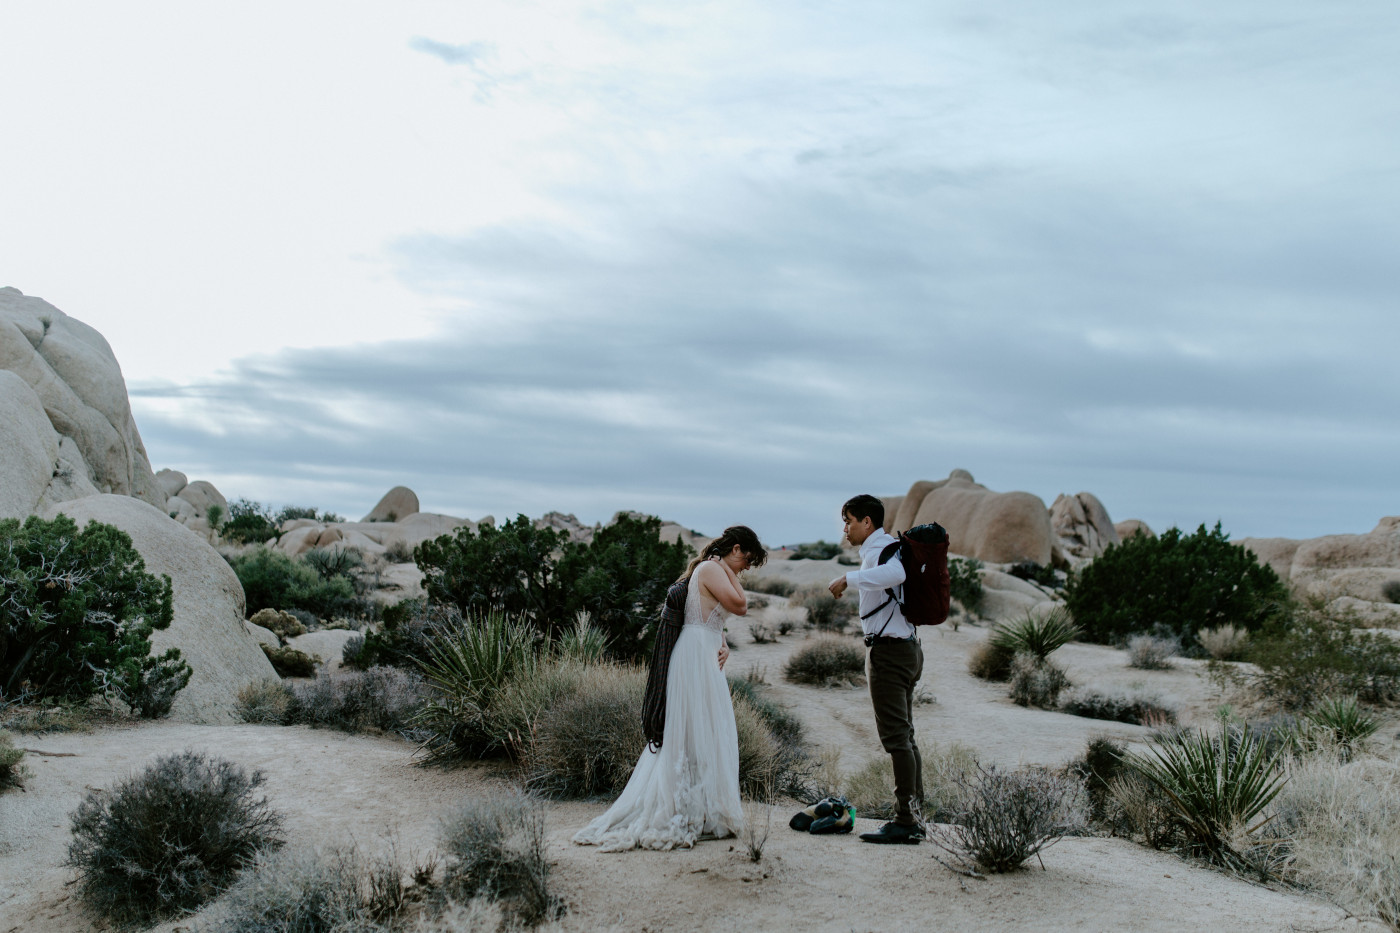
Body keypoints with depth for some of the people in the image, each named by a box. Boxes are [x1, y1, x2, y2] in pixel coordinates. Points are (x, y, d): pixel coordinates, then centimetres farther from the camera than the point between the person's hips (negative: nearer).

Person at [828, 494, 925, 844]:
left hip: (889, 648, -11)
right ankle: (915, 816, 16)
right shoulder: (886, 548, 18)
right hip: (906, 646, 11)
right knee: (905, 735, 12)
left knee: (896, 736, -9)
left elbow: (895, 573, -36)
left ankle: (905, 821, -8)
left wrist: (848, 578, -31)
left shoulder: (879, 549, -14)